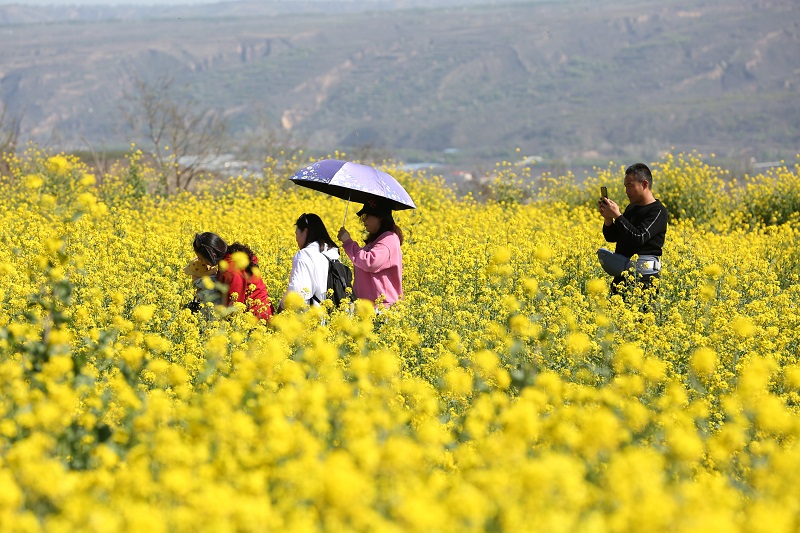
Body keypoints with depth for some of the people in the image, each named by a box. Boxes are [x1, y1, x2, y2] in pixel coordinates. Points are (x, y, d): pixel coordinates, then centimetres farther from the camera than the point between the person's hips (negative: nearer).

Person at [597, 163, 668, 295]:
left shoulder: (658, 212, -7)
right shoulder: (631, 209, 18)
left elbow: (639, 238, -19)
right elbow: (611, 237, 19)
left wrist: (617, 215, -17)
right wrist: (607, 218, 0)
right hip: (621, 275, 8)